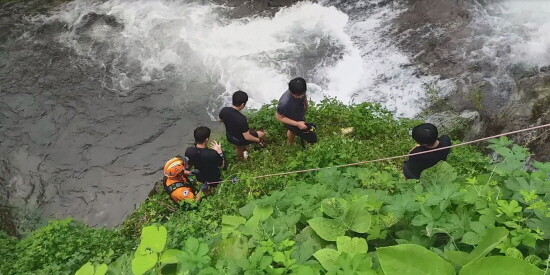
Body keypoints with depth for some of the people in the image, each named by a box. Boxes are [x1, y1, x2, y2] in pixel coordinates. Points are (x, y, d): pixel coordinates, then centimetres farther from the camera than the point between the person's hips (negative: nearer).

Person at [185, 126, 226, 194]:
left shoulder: (188, 151, -24)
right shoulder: (213, 154, -35)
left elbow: (189, 165, -4)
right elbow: (222, 166, -18)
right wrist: (220, 152, -13)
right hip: (214, 180, -5)